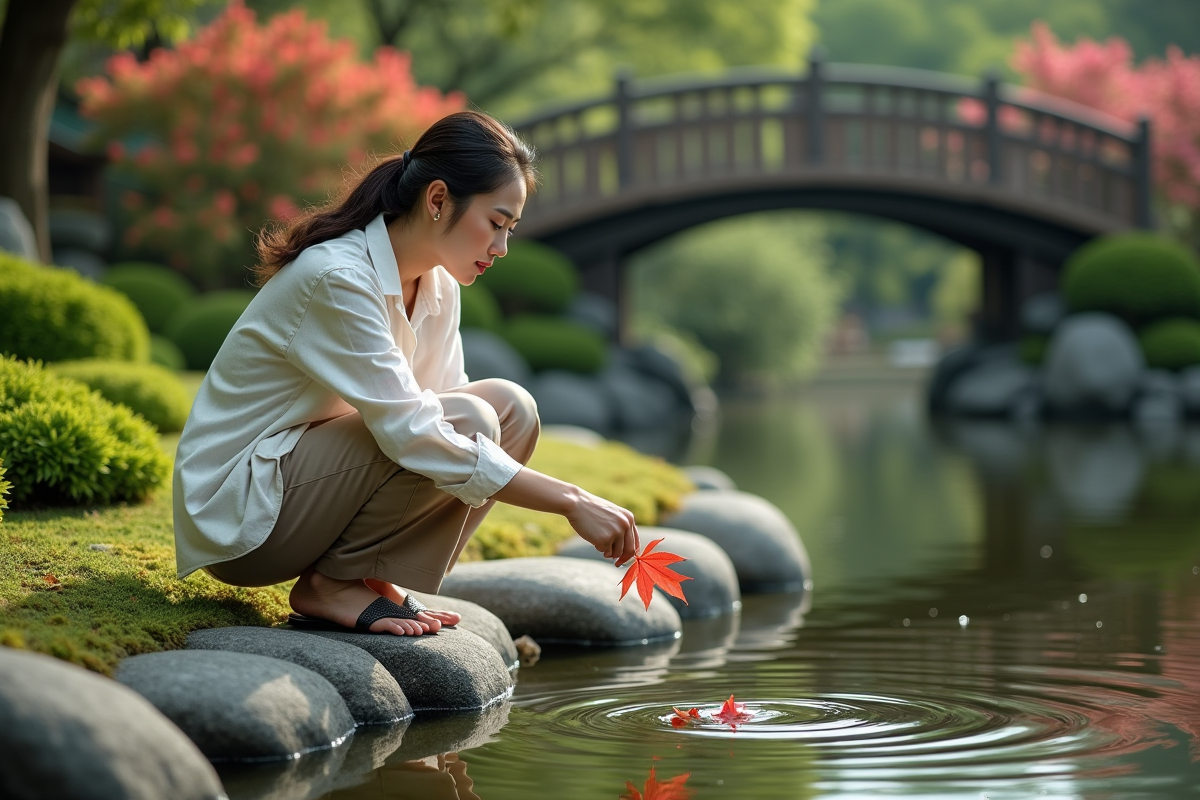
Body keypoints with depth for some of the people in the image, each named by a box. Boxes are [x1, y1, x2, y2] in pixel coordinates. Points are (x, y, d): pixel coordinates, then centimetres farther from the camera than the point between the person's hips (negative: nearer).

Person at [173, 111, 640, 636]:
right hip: (235, 510, -9)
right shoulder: (336, 280, -25)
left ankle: (376, 580, -4)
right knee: (468, 421, -25)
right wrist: (571, 501, -29)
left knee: (511, 409, -6)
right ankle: (331, 586, -11)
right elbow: (413, 435, -30)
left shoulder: (436, 285, 3)